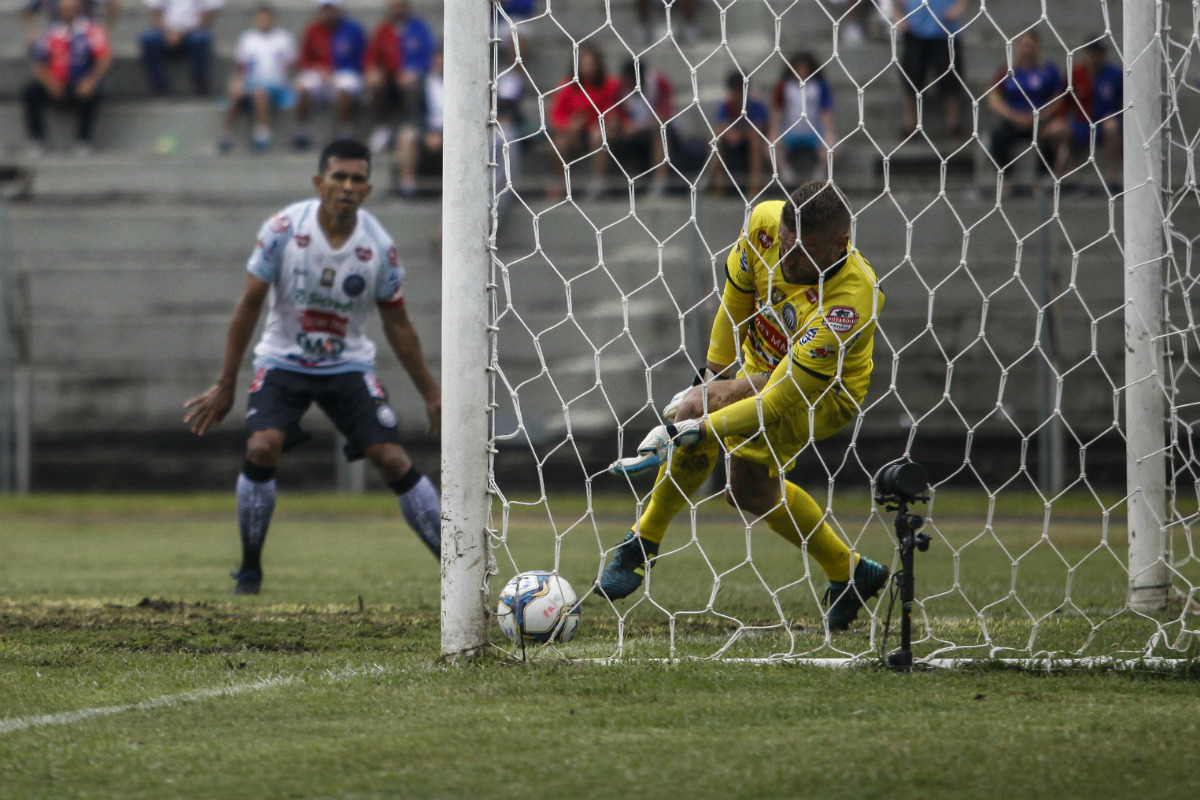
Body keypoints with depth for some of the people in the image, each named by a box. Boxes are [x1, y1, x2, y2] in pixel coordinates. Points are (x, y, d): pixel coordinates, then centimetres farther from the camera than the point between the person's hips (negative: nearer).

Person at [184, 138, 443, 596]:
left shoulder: (379, 247, -13)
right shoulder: (283, 230, -17)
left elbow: (397, 325, 1)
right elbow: (249, 305, -8)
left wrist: (431, 394, 5)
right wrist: (225, 386, -7)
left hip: (349, 366, 1)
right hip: (283, 362, -1)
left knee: (393, 460, -12)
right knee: (262, 447, -22)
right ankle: (250, 568, -5)